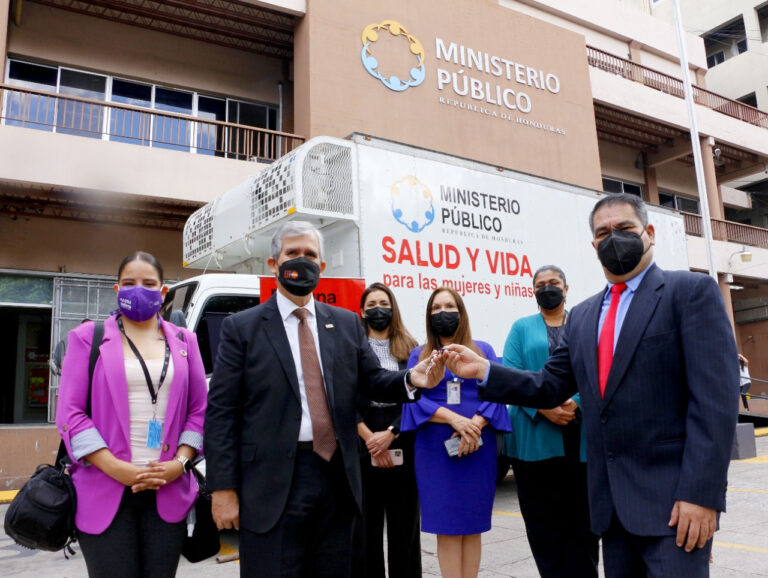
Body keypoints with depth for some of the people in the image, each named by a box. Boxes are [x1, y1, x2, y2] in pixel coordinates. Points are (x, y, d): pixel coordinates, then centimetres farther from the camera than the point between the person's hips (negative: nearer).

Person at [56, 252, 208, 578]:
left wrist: (179, 463, -6)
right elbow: (70, 413, -3)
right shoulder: (89, 338, 4)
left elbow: (199, 411, 9)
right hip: (105, 491, -2)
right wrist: (117, 468, -12)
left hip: (168, 491, 2)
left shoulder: (184, 342, 10)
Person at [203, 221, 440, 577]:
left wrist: (411, 379, -13)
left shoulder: (347, 323, 10)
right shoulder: (241, 327, -1)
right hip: (272, 488, -3)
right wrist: (223, 489, -8)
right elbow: (221, 414, -3)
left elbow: (374, 383, 9)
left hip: (337, 479, 4)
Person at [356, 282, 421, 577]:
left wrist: (390, 434, -11)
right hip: (363, 446, 0)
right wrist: (370, 439, -10)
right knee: (366, 521, 4)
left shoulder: (410, 349, 8)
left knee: (404, 521, 5)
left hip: (402, 446, 1)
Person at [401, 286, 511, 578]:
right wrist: (454, 419, -18)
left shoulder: (483, 350, 11)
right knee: (446, 526, 1)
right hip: (436, 451, 0)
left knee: (472, 525, 6)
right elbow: (414, 399, -3)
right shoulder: (419, 356, 10)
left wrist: (475, 425, -17)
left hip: (477, 449, 1)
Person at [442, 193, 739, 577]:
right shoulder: (582, 316, 13)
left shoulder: (691, 291, -5)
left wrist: (701, 494, -18)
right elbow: (550, 386, 11)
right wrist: (483, 370, -2)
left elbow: (715, 397, -12)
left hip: (672, 498, -5)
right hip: (612, 501, 6)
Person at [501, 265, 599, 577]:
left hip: (581, 434, 0)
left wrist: (578, 402, -17)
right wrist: (542, 407, -16)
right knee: (542, 519, 6)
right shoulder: (522, 328, 11)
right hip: (535, 438, 0)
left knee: (581, 517, 7)